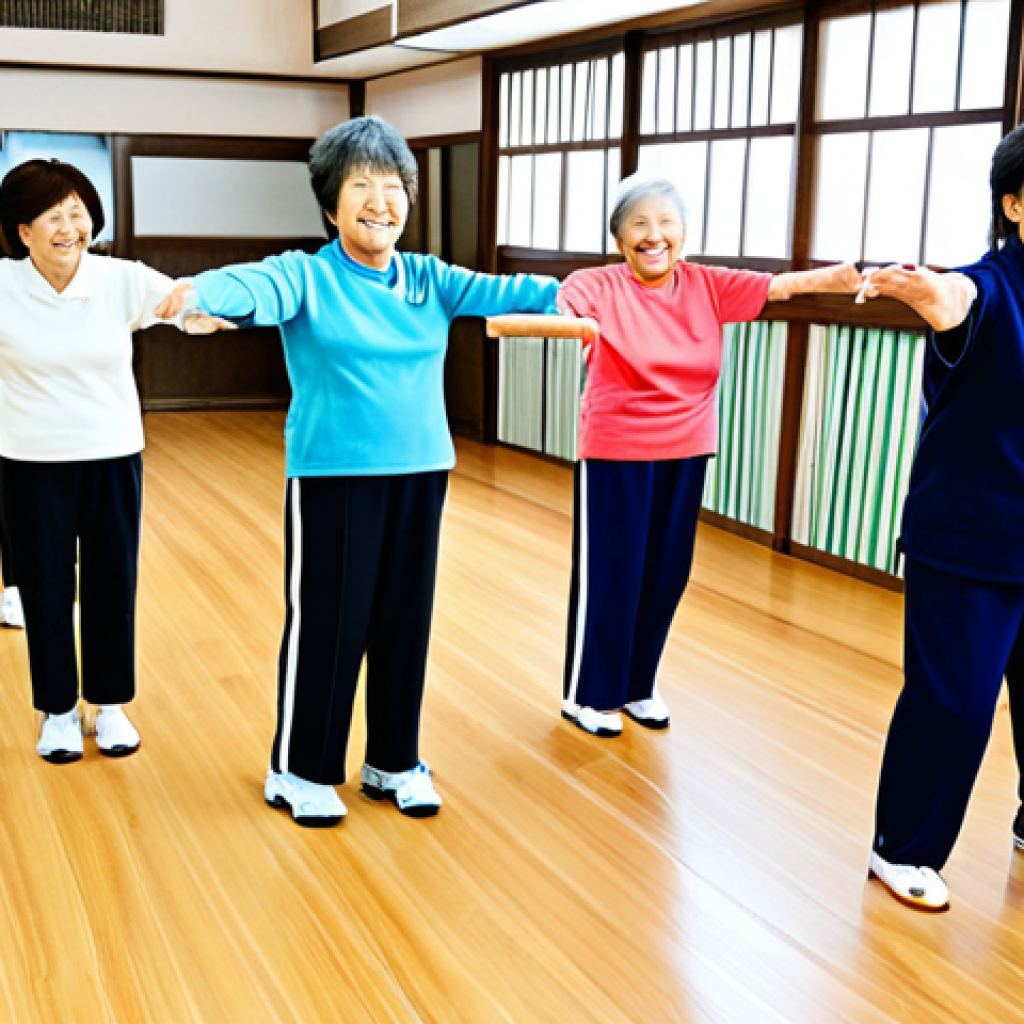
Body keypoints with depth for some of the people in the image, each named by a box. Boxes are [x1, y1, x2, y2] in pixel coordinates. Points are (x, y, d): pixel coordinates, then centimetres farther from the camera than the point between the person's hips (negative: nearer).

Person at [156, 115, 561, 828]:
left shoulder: (430, 281, 9)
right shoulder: (306, 277, -4)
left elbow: (502, 292, -3)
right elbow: (254, 288, -24)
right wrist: (199, 292, -46)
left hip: (419, 475, 4)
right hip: (331, 477, -4)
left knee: (405, 622, 12)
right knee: (325, 623, 2)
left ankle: (394, 761, 30)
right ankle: (300, 771, 22)